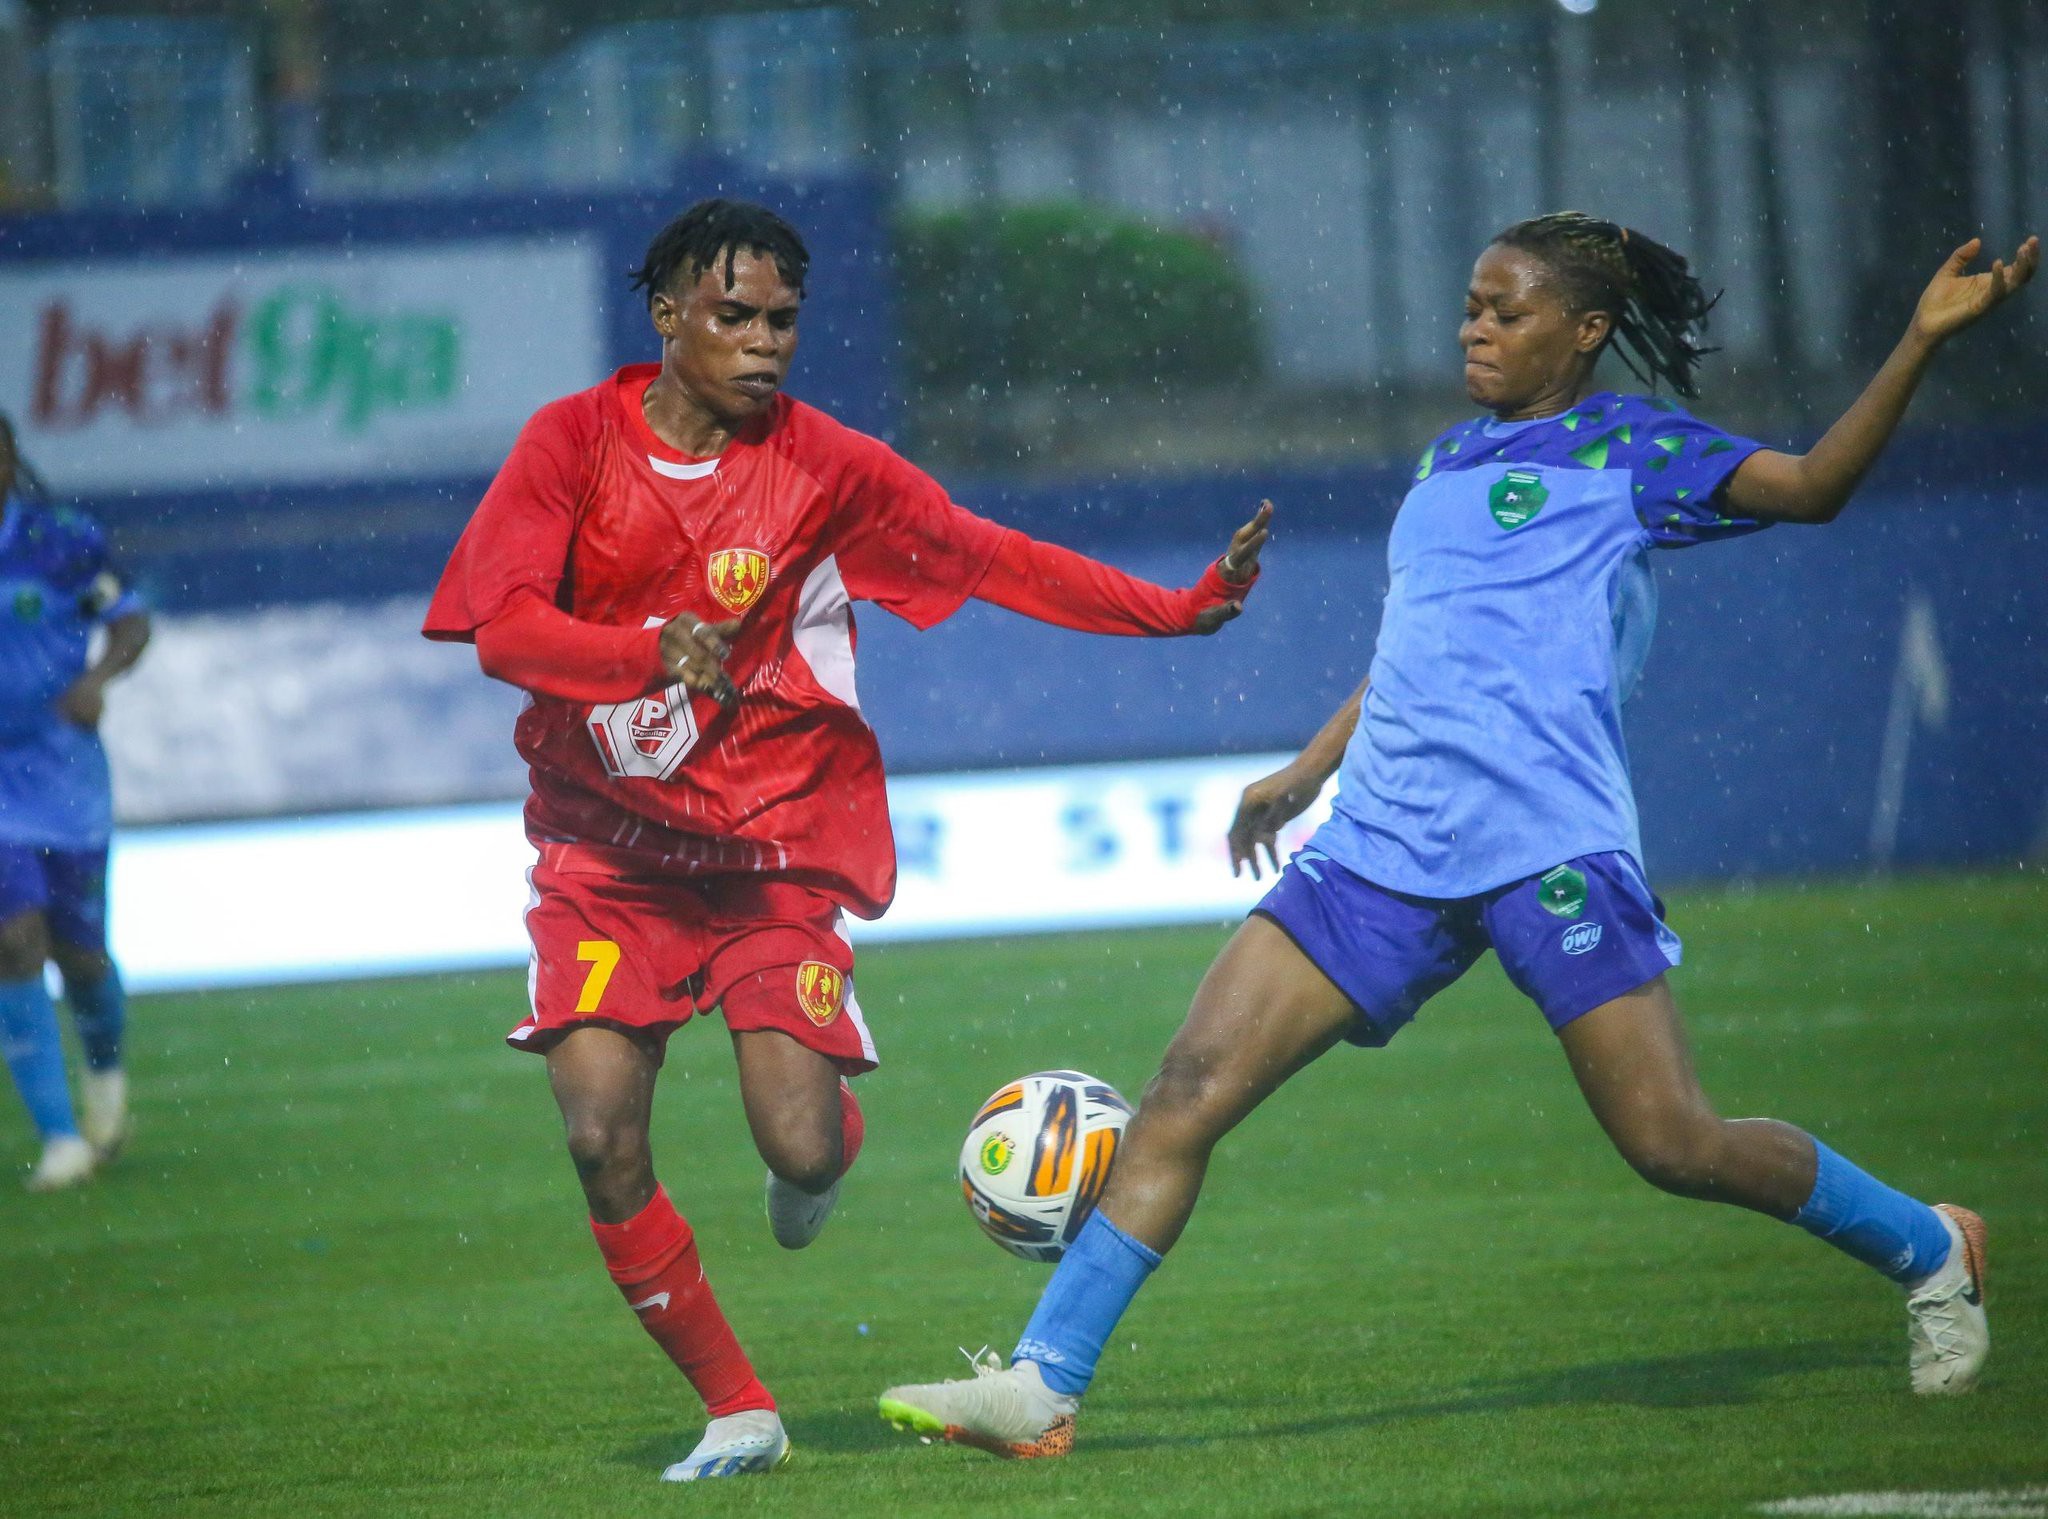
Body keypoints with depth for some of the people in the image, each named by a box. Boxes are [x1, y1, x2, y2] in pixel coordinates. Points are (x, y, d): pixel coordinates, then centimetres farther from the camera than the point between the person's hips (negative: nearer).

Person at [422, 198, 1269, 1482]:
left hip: (779, 848, 0)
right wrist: (653, 652, -32)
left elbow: (994, 559, 0)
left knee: (802, 1150, -14)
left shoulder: (822, 465, -4)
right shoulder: (574, 442, -5)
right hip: (609, 852, 0)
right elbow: (503, 627, -15)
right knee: (601, 1138, -15)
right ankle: (736, 1410, 2)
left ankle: (832, 1135, 27)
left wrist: (1184, 609, -7)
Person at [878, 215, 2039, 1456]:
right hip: (1384, 846, 6)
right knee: (1190, 1088, -6)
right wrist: (1307, 773, 39)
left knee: (1675, 1145, -9)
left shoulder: (1627, 449, 5)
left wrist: (1925, 340, -16)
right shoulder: (1448, 464, 23)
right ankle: (1043, 1384, -6)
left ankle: (1927, 1251, 17)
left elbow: (1812, 487, -7)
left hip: (1548, 844, -6)